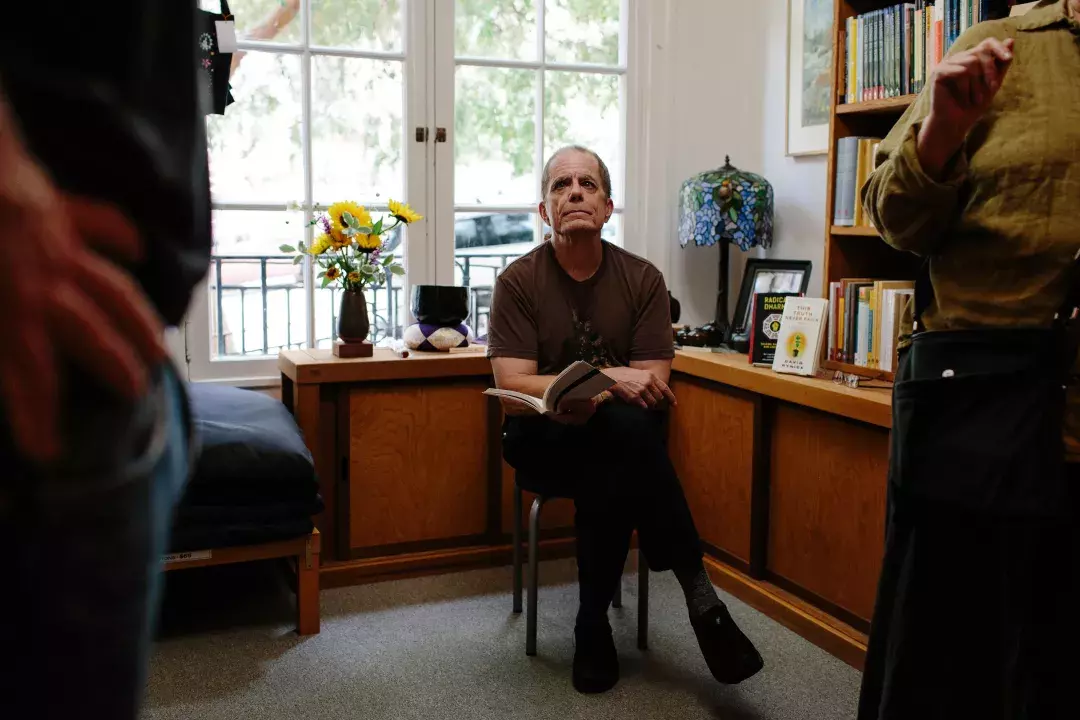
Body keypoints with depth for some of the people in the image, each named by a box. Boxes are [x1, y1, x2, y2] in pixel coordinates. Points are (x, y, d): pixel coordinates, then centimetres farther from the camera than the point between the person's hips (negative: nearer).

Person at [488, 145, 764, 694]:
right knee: (626, 427, -33)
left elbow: (652, 383, -6)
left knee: (609, 481, -35)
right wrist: (605, 381, -26)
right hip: (544, 442, -1)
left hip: (618, 444, 2)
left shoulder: (642, 279, 0)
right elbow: (514, 388, -13)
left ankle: (594, 626, -16)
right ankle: (697, 590, -22)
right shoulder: (519, 280, -5)